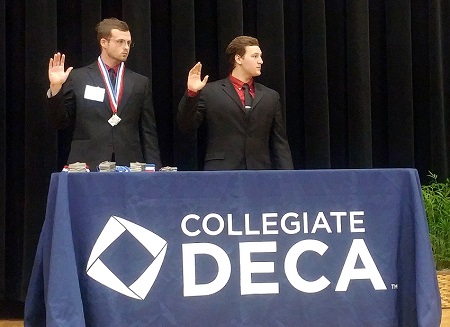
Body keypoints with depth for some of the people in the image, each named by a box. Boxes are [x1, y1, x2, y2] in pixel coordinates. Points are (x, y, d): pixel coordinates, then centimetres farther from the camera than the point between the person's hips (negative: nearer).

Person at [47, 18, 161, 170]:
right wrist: (55, 88, -8)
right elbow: (60, 122, 6)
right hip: (88, 166, -2)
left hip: (129, 167, 2)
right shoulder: (77, 78, 5)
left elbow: (148, 133, 10)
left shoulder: (141, 83, 10)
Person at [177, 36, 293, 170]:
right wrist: (191, 93, -13)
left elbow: (280, 143, 13)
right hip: (221, 175, -3)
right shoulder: (210, 92, 5)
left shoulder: (271, 97, 14)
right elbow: (186, 126, 1)